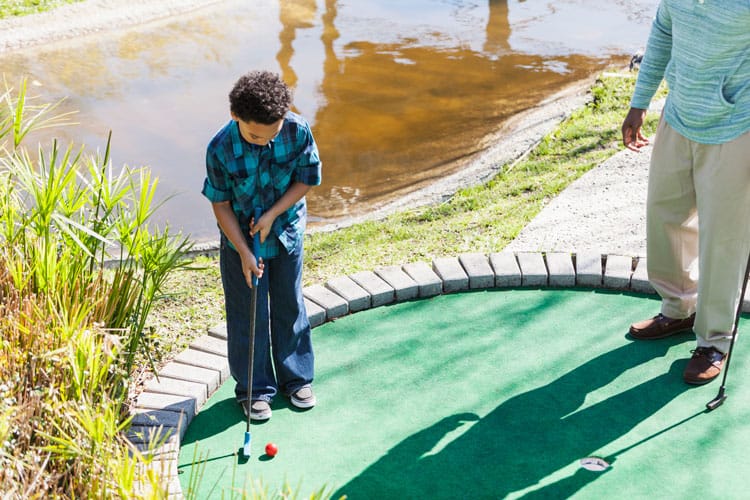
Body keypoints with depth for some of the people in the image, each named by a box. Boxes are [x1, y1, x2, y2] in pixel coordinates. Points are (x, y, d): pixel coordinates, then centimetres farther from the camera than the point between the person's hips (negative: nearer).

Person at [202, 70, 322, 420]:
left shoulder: (298, 131, -21)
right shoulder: (221, 148, -25)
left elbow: (307, 179, -7)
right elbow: (220, 204, -15)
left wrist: (272, 214, -18)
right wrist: (244, 253, -18)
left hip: (287, 230, 2)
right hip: (240, 238, -2)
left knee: (290, 306, 15)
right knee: (248, 315, 6)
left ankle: (296, 378, 32)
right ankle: (254, 389, 22)